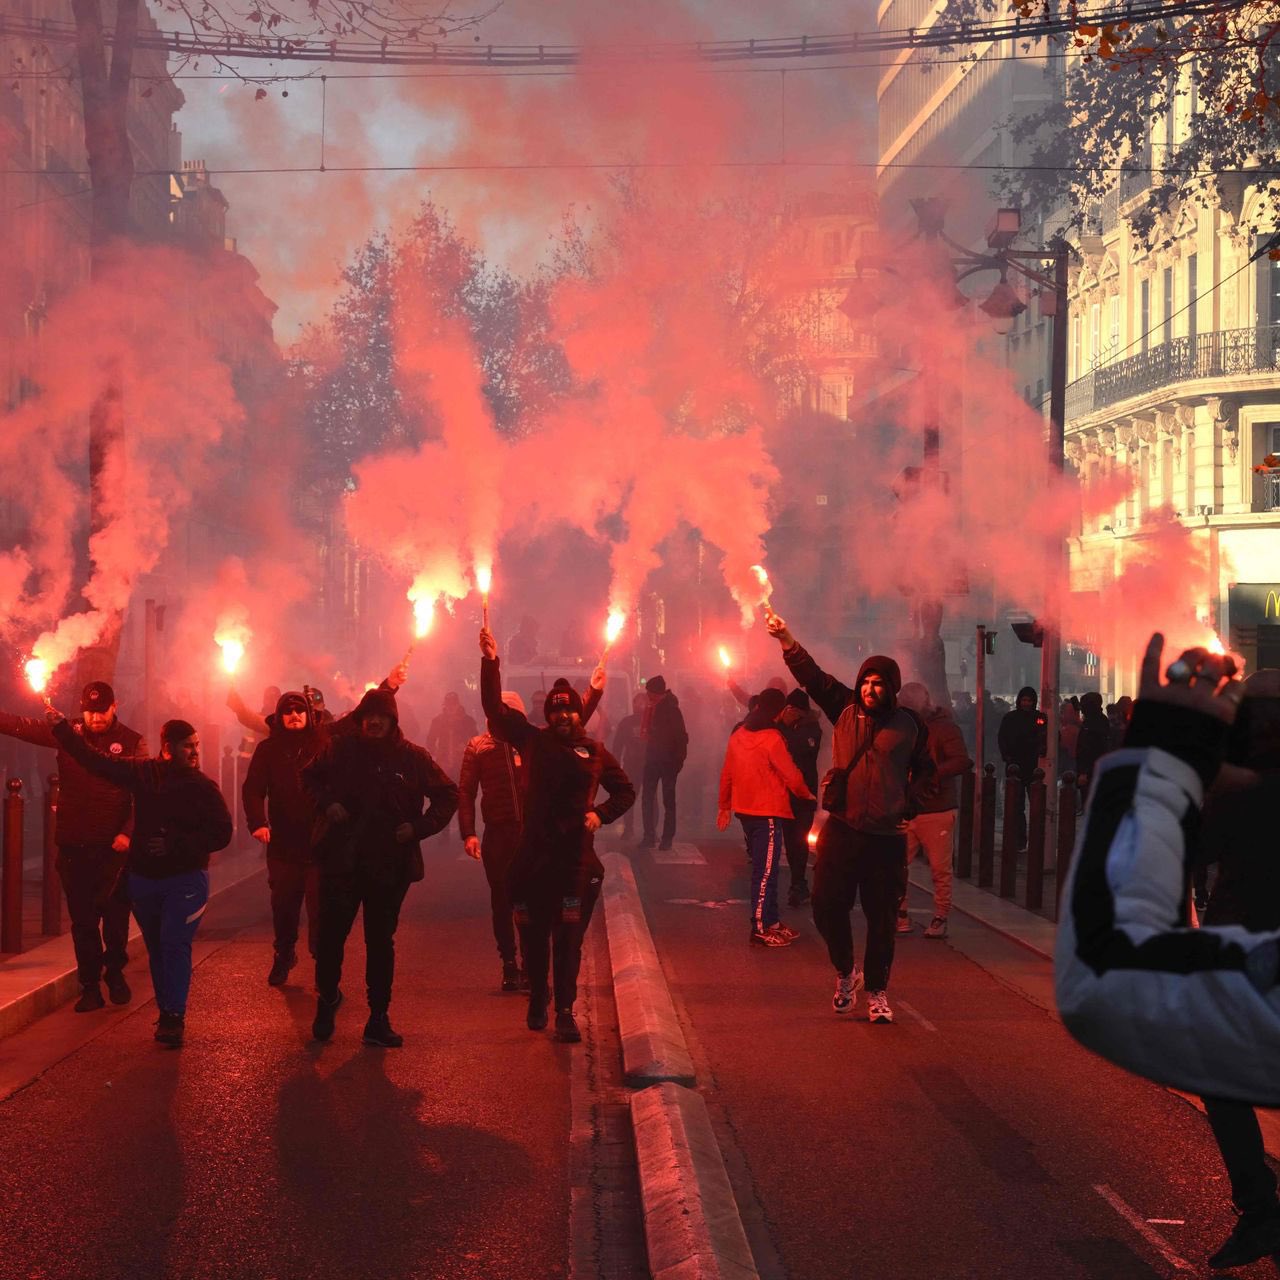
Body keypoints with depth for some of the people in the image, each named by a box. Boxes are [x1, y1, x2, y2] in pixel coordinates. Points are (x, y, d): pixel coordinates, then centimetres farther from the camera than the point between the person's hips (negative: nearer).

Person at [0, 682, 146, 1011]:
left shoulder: (132, 743, -2)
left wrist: (128, 833, -18)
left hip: (114, 847, -2)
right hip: (74, 845, 2)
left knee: (116, 915, 8)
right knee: (82, 918, 6)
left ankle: (115, 973, 29)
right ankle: (90, 986, 13)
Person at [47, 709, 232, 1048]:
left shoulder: (204, 787, -7)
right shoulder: (143, 773, 0)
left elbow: (221, 834, -8)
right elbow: (95, 760, 5)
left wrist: (176, 844, -17)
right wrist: (61, 727, 0)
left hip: (185, 879, -4)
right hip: (143, 877, 4)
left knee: (174, 944, -15)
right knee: (156, 947, 10)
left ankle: (173, 1017, -16)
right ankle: (168, 1012, 20)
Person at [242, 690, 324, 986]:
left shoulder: (323, 745, 2)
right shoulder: (269, 749, 5)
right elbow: (253, 789, -4)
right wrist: (257, 822, -21)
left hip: (320, 842, -2)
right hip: (283, 843, 2)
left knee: (321, 909, -3)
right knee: (283, 906, 10)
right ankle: (283, 957, 30)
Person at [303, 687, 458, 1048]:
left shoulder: (412, 757, 0)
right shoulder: (339, 749, 2)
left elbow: (447, 795, 8)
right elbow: (310, 778, 19)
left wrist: (419, 827, -5)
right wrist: (326, 803, 0)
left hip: (390, 865, 0)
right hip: (341, 860, 0)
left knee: (381, 942, 7)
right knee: (331, 934, 0)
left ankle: (379, 1019, 13)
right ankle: (327, 997, 25)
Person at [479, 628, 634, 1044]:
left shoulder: (594, 753, 9)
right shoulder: (534, 742, 7)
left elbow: (626, 791, 20)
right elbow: (495, 708, 2)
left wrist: (601, 814, 3)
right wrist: (491, 662, -5)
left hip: (575, 857, 0)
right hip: (533, 855, 0)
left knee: (569, 938, -3)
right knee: (533, 935, 7)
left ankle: (565, 1011, 2)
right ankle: (537, 1000, 26)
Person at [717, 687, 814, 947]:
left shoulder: (738, 735, 6)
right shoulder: (772, 738, -16)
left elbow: (727, 774, 12)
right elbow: (791, 776, -13)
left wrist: (724, 805, 21)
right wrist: (806, 794, 6)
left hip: (744, 809, 8)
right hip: (768, 813, -8)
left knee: (761, 866, 16)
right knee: (766, 871, -5)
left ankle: (771, 921, 23)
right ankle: (760, 930, -5)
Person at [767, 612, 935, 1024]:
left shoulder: (909, 725, 3)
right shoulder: (846, 709, 6)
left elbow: (924, 769, 16)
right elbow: (813, 677, -3)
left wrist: (909, 805, 5)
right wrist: (787, 641, -15)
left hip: (886, 835, -1)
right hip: (841, 828, 2)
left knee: (882, 917, 3)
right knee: (827, 905, 0)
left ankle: (876, 991, 16)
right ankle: (845, 972, 24)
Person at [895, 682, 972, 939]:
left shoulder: (945, 728, -7)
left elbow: (963, 761, -21)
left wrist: (932, 773, -28)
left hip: (937, 811, -5)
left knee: (940, 869, 1)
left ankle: (940, 919, 11)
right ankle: (900, 915, 10)